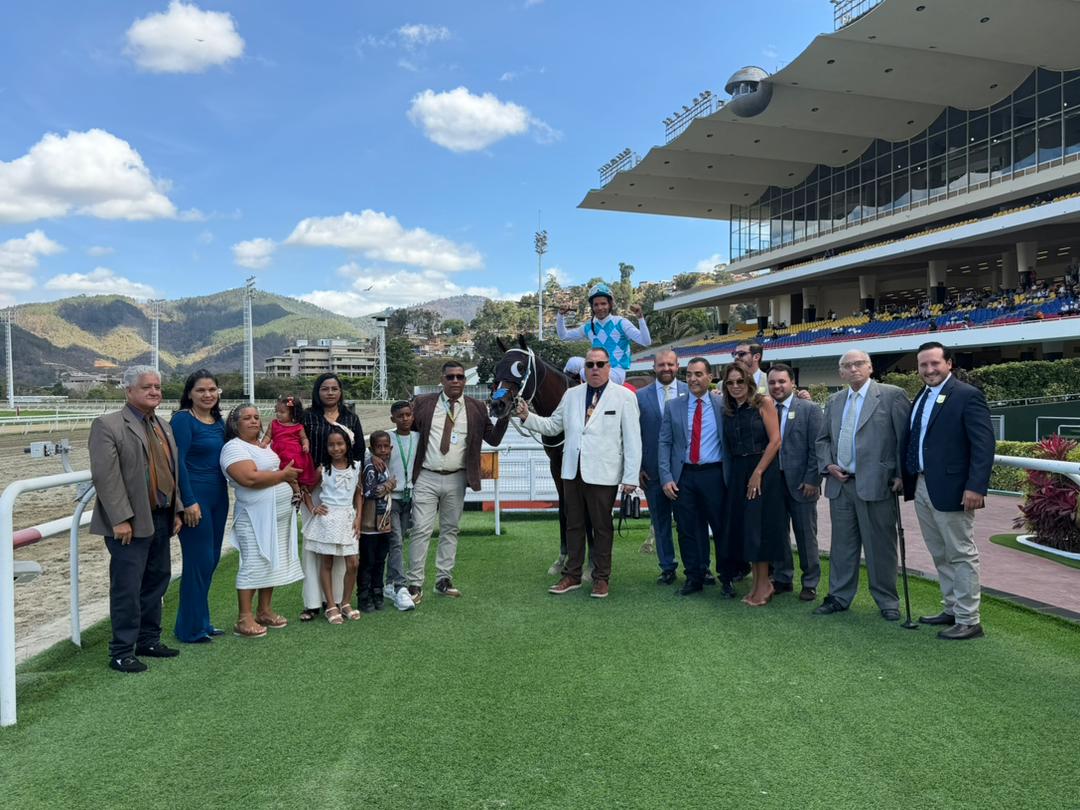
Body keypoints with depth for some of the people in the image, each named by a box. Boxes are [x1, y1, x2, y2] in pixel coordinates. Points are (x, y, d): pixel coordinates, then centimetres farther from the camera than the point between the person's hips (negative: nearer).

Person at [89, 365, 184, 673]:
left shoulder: (164, 427, 14)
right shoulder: (107, 425, -9)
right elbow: (105, 476, -15)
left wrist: (177, 510, 10)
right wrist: (121, 519, -19)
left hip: (161, 519, 8)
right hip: (130, 524, -7)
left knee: (156, 582, 15)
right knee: (127, 588, -1)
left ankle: (148, 641, 28)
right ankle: (121, 652, 10)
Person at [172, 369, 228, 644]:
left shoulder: (219, 421, 11)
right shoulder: (182, 419, -10)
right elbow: (178, 462, -15)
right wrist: (189, 502, -18)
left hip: (218, 496, 7)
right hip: (194, 497, -7)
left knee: (211, 560, 13)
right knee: (198, 561, -1)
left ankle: (202, 621, 26)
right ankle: (191, 628, 12)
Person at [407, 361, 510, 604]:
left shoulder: (476, 408, 4)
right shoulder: (423, 403, 3)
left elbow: (494, 439, 3)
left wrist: (504, 416, -10)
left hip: (456, 479, 2)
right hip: (426, 478, -2)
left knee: (450, 529, 10)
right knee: (421, 530, -3)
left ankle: (444, 580, 20)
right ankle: (415, 584, 4)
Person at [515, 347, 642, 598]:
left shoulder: (624, 397, -3)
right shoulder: (571, 394, 9)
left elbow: (632, 440, -5)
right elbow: (553, 426, 14)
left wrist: (631, 478, -9)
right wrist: (528, 417, -2)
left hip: (603, 474, -4)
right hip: (572, 472, 4)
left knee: (602, 527, 7)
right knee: (573, 525, 13)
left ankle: (601, 578, 20)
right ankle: (572, 575, 24)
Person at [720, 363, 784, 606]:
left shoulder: (763, 403, -5)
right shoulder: (728, 411, 11)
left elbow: (775, 440, -11)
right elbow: (728, 446, 11)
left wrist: (758, 472, -15)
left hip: (763, 470, -5)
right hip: (737, 473, 6)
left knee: (758, 524, -3)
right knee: (742, 525, 6)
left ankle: (764, 584, 10)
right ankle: (757, 581, 17)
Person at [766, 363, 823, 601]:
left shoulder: (809, 409, -3)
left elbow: (816, 448, -6)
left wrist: (812, 480, -11)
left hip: (800, 482, -3)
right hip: (771, 482, 3)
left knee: (806, 535, 6)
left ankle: (810, 583, 20)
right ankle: (782, 578, 25)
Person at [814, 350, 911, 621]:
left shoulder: (892, 395, -3)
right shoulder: (834, 401, 14)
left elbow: (905, 437, -6)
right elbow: (822, 439, 19)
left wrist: (901, 474, -10)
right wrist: (827, 464, 3)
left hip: (876, 484, -5)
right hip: (840, 484, 5)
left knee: (880, 546, 4)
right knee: (842, 544, 13)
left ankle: (887, 600, 18)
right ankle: (839, 596, 24)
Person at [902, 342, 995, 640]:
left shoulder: (968, 395, -9)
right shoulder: (921, 398, 14)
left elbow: (984, 444, -15)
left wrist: (976, 487, -21)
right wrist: (906, 478, 9)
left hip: (950, 489, -8)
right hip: (921, 487, 8)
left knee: (961, 555, 1)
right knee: (940, 555, 16)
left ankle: (968, 621, 9)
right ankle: (952, 610, 28)